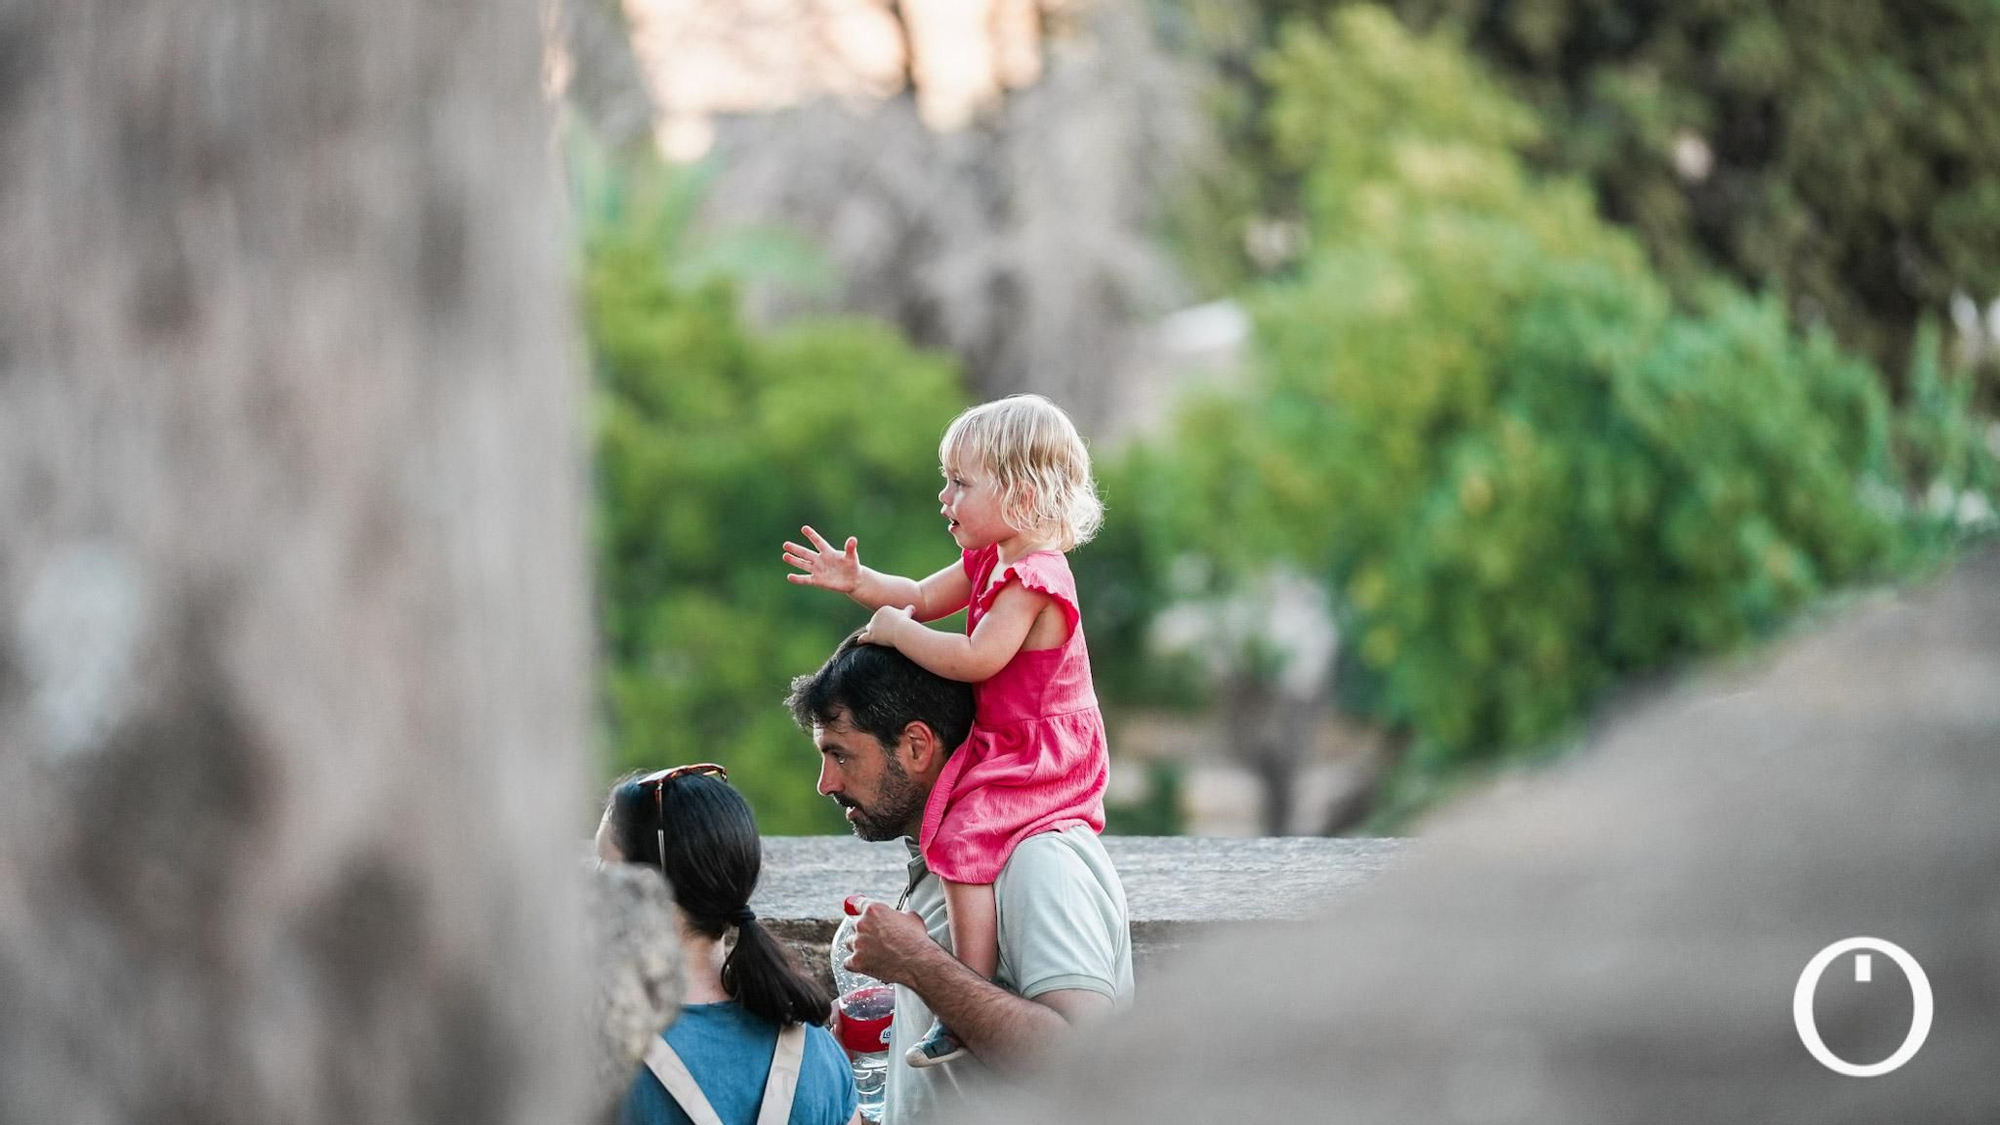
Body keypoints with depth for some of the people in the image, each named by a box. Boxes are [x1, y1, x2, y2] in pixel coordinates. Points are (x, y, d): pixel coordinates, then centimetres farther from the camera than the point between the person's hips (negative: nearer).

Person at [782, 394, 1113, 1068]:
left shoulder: (1032, 580, -24)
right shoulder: (994, 560, 9)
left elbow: (976, 659, -31)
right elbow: (926, 598, 18)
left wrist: (896, 630, -19)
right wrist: (857, 582, 2)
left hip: (1035, 756, -11)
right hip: (1007, 742, 11)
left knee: (964, 839, -22)